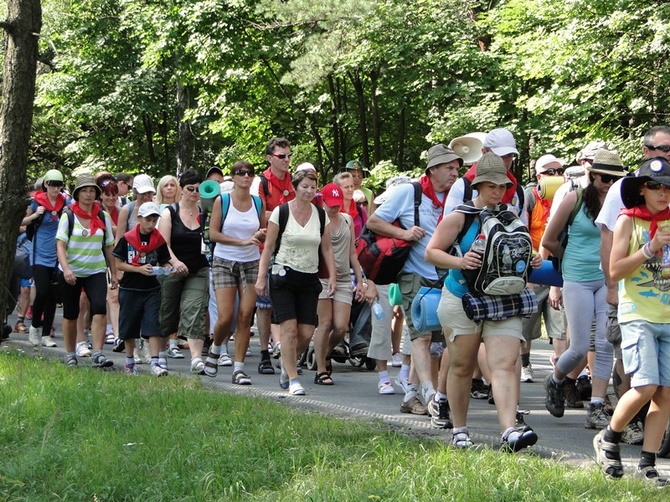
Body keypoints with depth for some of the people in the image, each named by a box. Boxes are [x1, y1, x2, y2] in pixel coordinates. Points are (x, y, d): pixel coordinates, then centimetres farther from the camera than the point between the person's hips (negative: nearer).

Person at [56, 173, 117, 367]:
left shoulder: (103, 217, 5)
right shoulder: (68, 216, -4)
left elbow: (109, 247, 11)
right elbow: (60, 244, -10)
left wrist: (114, 273, 10)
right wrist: (66, 268, -25)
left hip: (96, 272, 1)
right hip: (70, 273, -1)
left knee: (100, 309, -18)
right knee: (70, 315, 8)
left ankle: (98, 354, -19)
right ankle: (71, 356, 22)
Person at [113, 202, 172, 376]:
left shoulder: (159, 240, 2)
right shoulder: (127, 239, -4)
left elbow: (164, 263, 7)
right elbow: (118, 264, -4)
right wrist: (139, 269, -16)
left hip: (152, 289, 1)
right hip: (130, 289, -1)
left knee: (154, 325, -10)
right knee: (129, 328, 10)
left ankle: (155, 362, -13)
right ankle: (129, 362, 25)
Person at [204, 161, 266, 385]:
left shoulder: (258, 202, 7)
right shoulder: (222, 201, -2)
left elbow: (264, 232, 15)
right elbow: (213, 233, -8)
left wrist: (261, 235, -9)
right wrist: (242, 241, -16)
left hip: (251, 264, 2)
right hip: (224, 263, -2)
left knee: (245, 317, -5)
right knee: (225, 317, -10)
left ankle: (239, 367, 0)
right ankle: (215, 349, 21)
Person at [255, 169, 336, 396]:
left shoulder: (321, 215, 7)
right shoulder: (280, 212, -4)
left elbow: (327, 249, 12)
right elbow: (268, 247, -1)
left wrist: (332, 276, 4)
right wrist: (261, 277, -6)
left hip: (309, 280, 4)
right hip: (284, 276, -3)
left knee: (307, 333, -2)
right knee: (289, 328, -12)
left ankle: (287, 365, 25)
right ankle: (293, 379, -6)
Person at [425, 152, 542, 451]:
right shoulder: (460, 216, -1)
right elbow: (431, 252, -4)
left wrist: (530, 261, 2)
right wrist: (459, 262, -20)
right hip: (462, 300, -2)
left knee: (505, 365, -13)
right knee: (461, 367, 6)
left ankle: (509, 431, -25)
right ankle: (459, 431, 19)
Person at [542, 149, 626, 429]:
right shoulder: (575, 200, -4)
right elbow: (549, 240, 5)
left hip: (608, 280, 2)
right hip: (578, 281, -2)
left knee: (606, 345, -4)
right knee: (580, 348, -1)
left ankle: (596, 409, 3)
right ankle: (555, 382, 30)